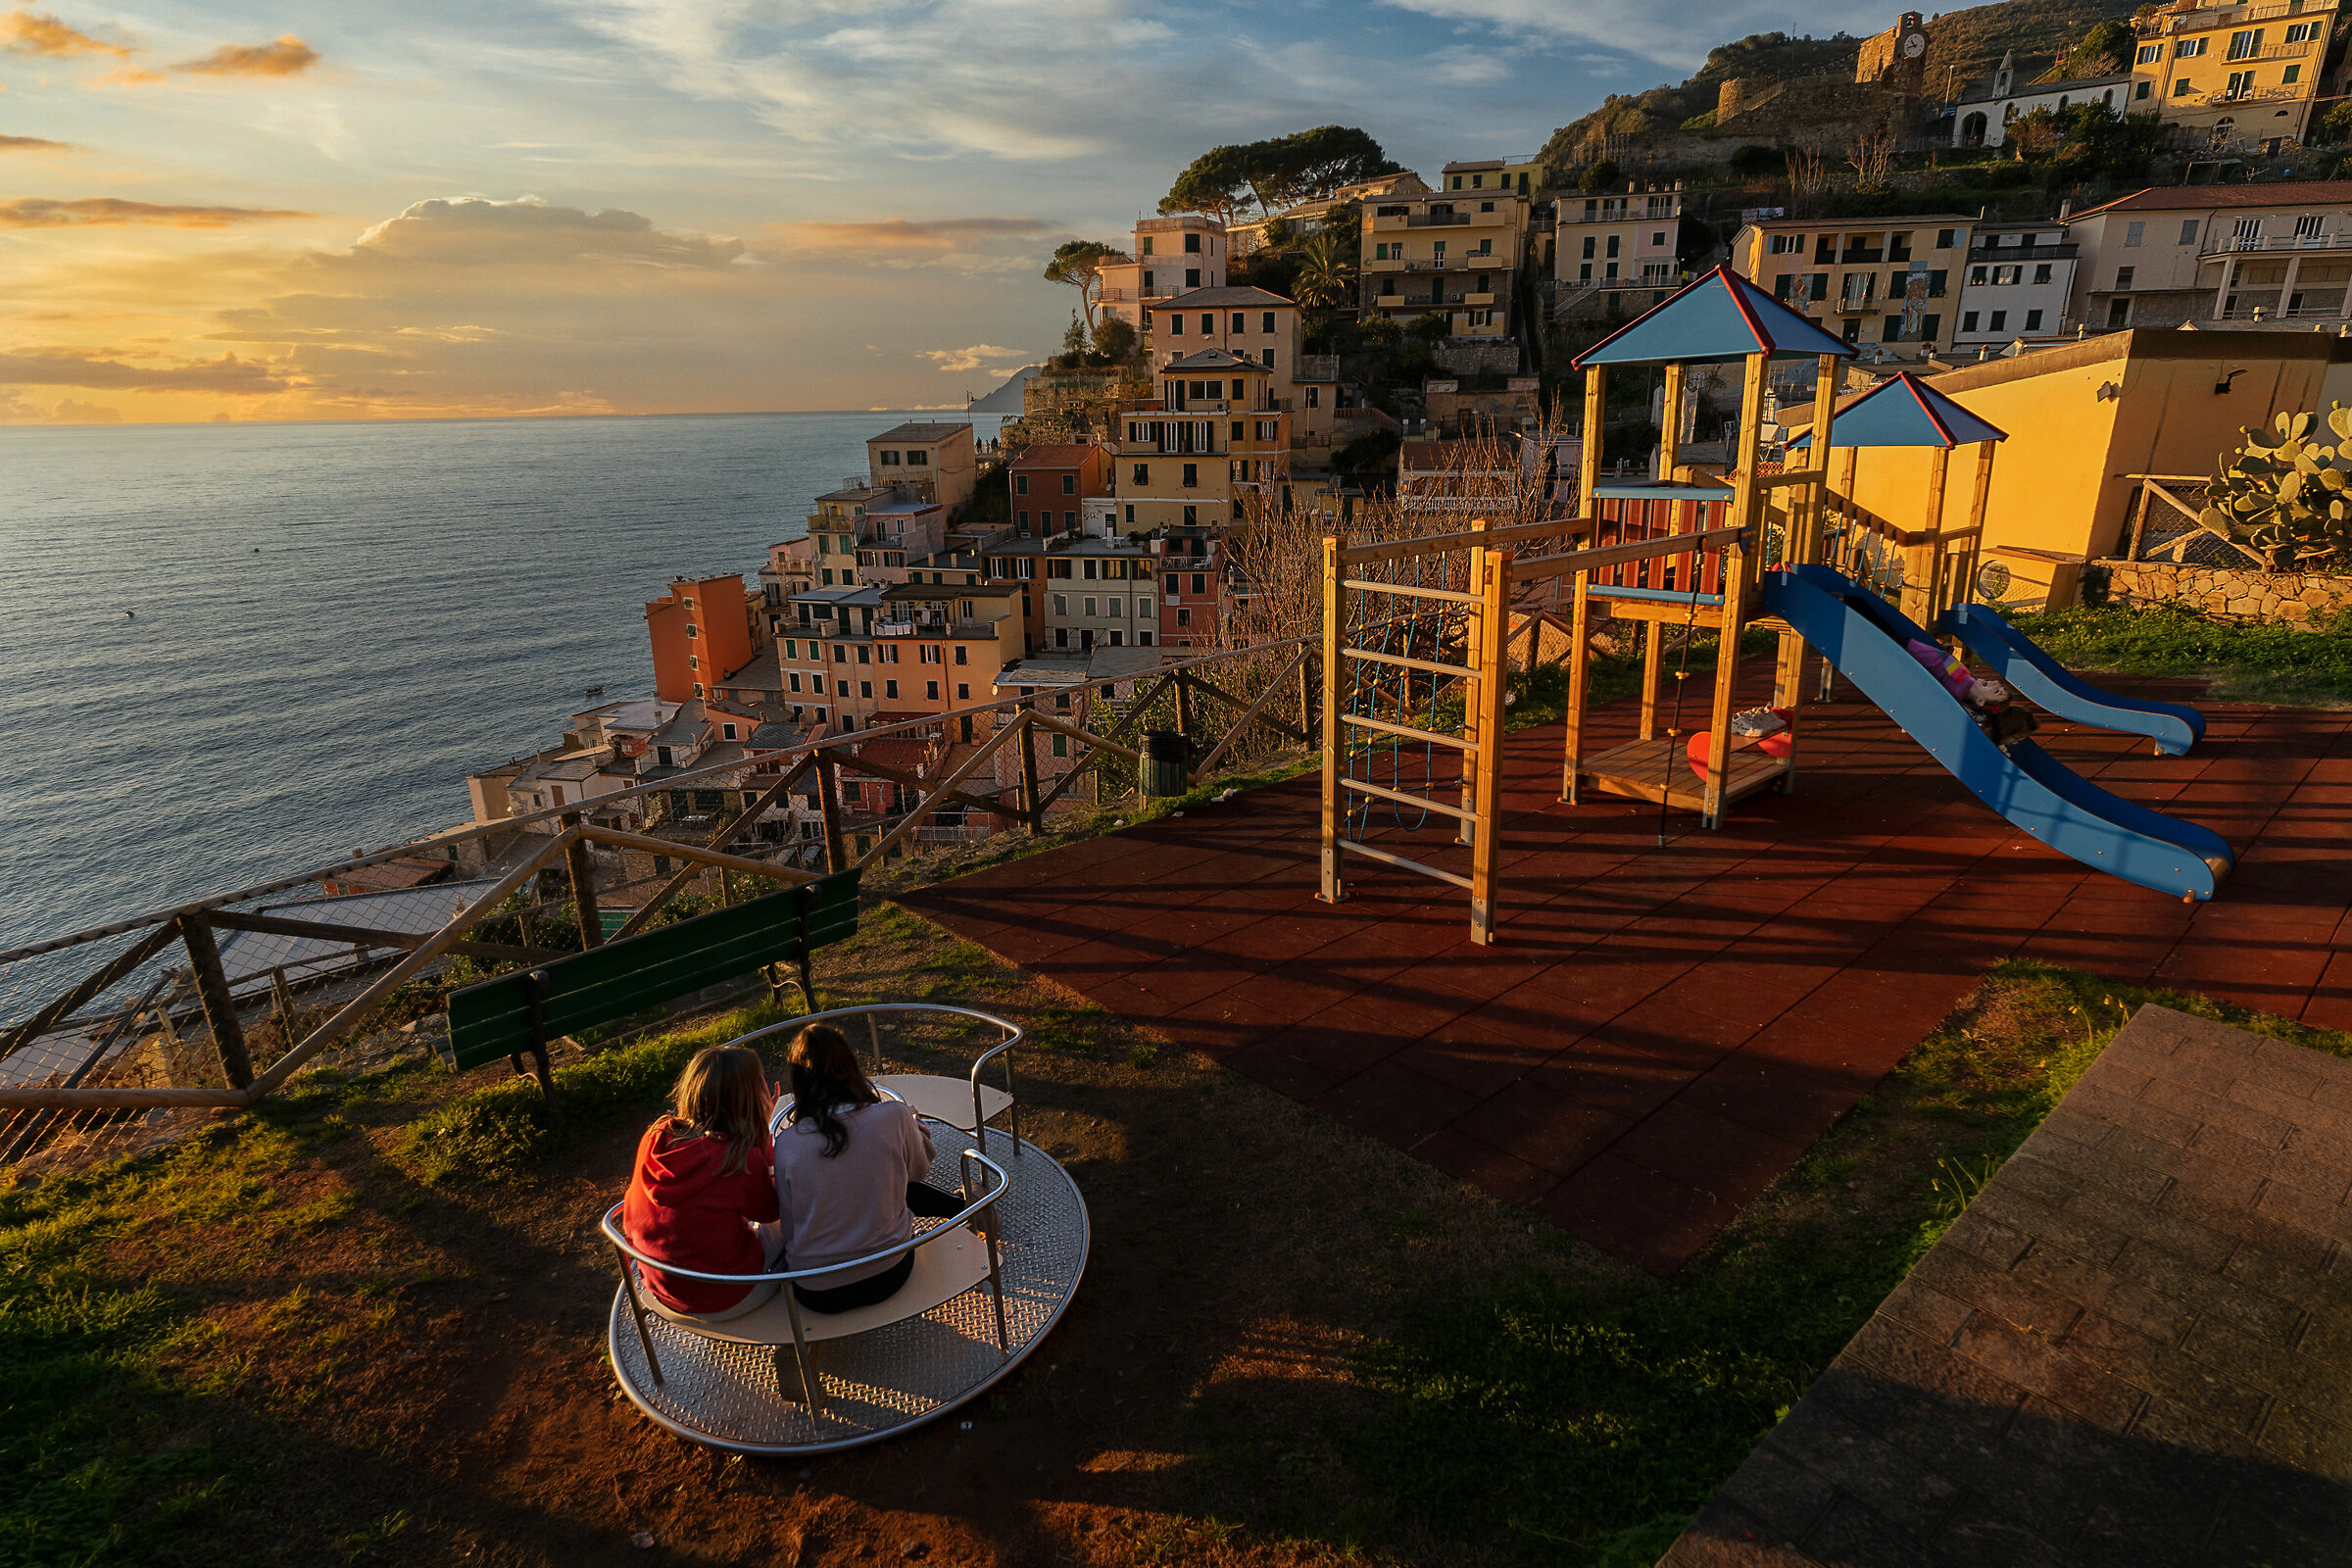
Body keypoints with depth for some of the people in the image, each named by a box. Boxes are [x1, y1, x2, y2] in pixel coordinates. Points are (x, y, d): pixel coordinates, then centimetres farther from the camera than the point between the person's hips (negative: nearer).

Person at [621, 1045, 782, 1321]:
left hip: (660, 1287, 6)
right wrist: (764, 1136, -9)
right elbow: (768, 1211, -8)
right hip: (722, 1302, -6)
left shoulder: (655, 1136, -13)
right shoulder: (743, 1160, -30)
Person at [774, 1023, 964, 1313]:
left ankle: (963, 1208, 44)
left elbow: (789, 1231, -3)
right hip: (889, 1276, 0)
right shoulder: (894, 1116, -15)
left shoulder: (787, 1144, -15)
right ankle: (967, 1208, 47)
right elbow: (919, 1169, 6)